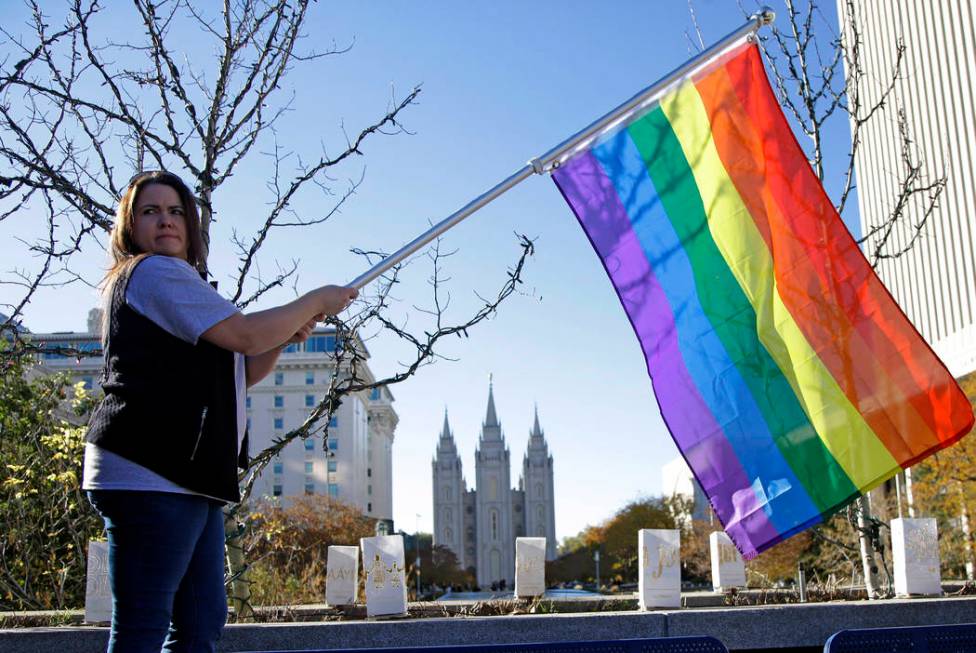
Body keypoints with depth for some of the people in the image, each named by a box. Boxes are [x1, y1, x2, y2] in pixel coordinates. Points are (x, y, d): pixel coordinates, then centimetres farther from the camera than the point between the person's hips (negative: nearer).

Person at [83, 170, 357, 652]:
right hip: (150, 475, -11)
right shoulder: (157, 271, -5)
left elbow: (238, 374, 25)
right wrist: (317, 300, -1)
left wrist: (286, 336, 8)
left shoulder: (173, 280, 27)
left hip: (186, 476, 11)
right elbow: (244, 334, -14)